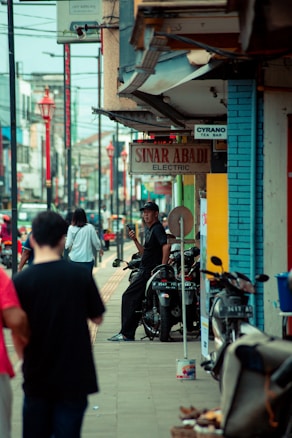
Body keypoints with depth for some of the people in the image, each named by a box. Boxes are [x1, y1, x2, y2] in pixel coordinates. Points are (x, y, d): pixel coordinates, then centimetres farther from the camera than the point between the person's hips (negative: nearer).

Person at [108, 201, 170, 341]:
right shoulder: (148, 229, 20)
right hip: (145, 270, 10)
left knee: (128, 297, -11)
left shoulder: (157, 228, -11)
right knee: (134, 300, 11)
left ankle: (126, 333, -10)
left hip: (150, 271, -10)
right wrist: (135, 240, 10)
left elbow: (166, 246, -27)